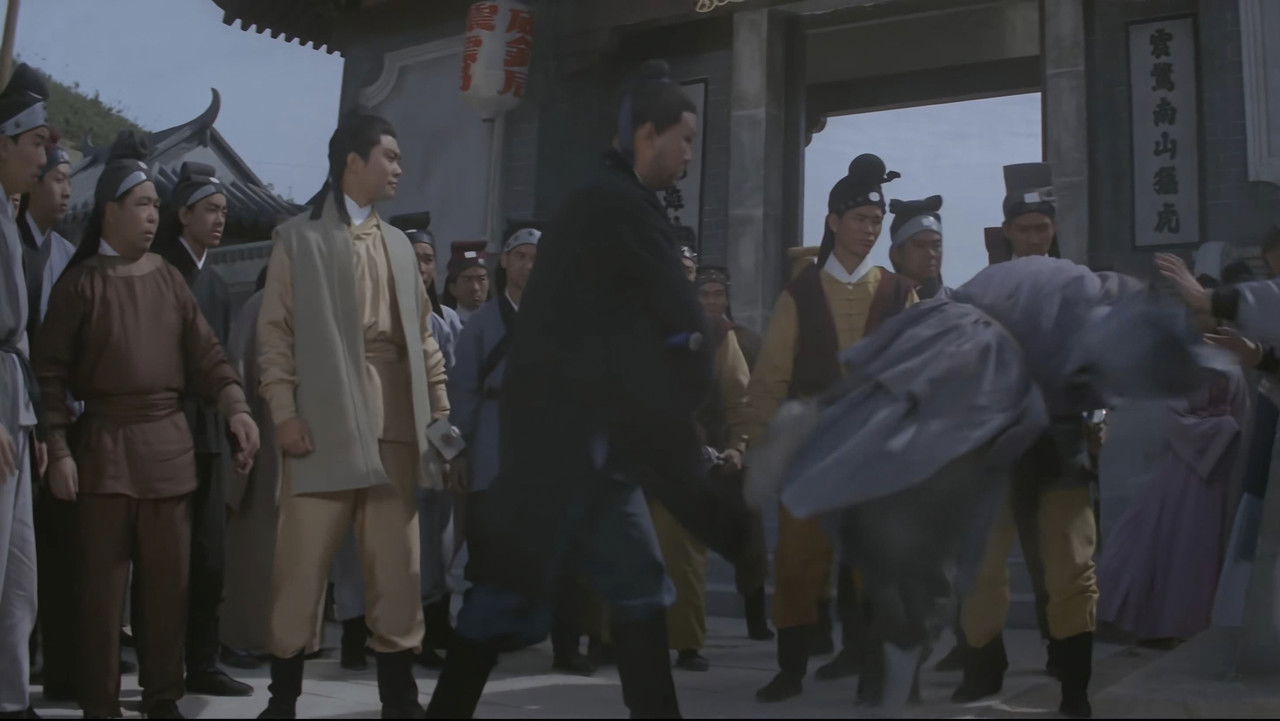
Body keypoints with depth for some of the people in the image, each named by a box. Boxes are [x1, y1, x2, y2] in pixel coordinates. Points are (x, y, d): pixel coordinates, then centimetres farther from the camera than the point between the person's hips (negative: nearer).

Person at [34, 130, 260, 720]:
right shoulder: (82, 281, 0)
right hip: (105, 442, -3)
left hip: (169, 441, 4)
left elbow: (204, 352, 6)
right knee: (104, 579, 0)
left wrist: (236, 409, -9)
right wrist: (59, 450, -8)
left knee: (168, 577, 7)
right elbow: (51, 369, -2)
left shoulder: (168, 278, 10)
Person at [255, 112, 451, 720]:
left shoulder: (398, 243, 17)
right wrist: (284, 412, -11)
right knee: (302, 561, 0)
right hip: (324, 420, -4)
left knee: (397, 566, 6)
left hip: (396, 423, 4)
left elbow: (422, 335, 17)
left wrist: (441, 410, 10)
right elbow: (275, 333, -2)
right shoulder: (300, 238, 4)